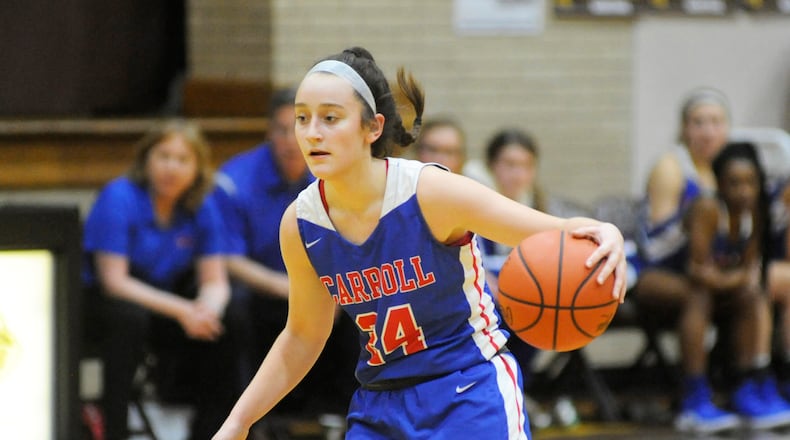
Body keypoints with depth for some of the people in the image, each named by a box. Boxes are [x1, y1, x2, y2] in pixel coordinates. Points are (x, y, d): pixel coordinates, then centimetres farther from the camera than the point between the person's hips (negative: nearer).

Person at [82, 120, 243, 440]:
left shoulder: (201, 209, -3)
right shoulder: (119, 198, -19)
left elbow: (215, 282, -3)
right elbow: (114, 280, -23)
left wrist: (207, 308, -29)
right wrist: (181, 310, -32)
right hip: (101, 302, -5)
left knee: (226, 320, -19)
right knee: (130, 316, -37)